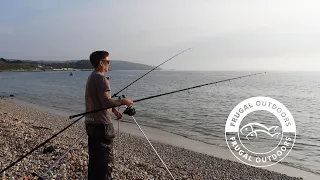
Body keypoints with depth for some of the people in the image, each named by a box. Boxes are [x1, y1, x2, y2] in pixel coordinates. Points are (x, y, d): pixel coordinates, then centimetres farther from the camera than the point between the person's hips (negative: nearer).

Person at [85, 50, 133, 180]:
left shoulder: (91, 77, 15)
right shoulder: (101, 78, -15)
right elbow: (106, 101, -23)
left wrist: (113, 110, 18)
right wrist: (123, 102, -10)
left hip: (91, 123, 10)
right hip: (101, 125, -10)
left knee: (94, 158, 17)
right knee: (105, 160, -3)